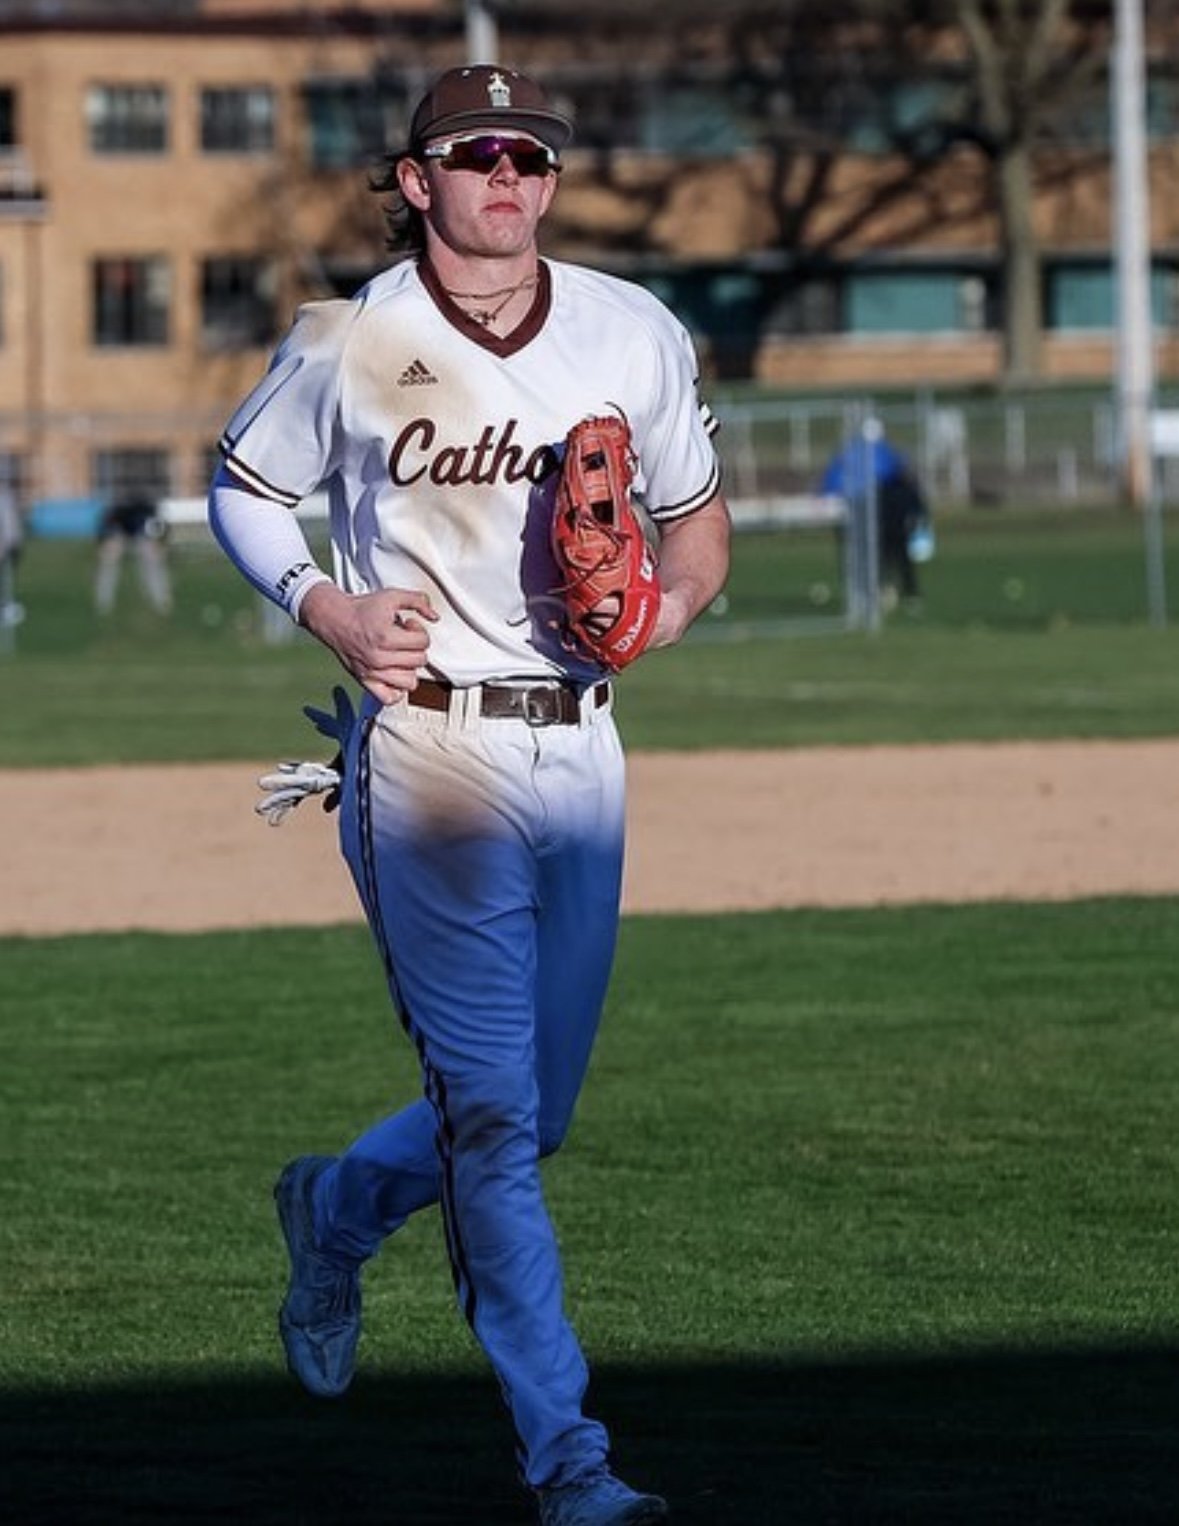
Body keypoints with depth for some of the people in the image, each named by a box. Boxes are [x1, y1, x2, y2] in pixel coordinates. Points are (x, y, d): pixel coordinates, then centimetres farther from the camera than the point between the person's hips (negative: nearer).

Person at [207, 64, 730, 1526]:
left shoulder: (636, 333, 6)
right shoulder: (349, 343, -2)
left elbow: (696, 518, 16)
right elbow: (240, 488, 11)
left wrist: (671, 600, -6)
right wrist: (332, 613, -5)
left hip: (580, 748, 5)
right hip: (430, 749, -4)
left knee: (534, 1112, 13)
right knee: (493, 1116, -8)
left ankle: (337, 1205, 44)